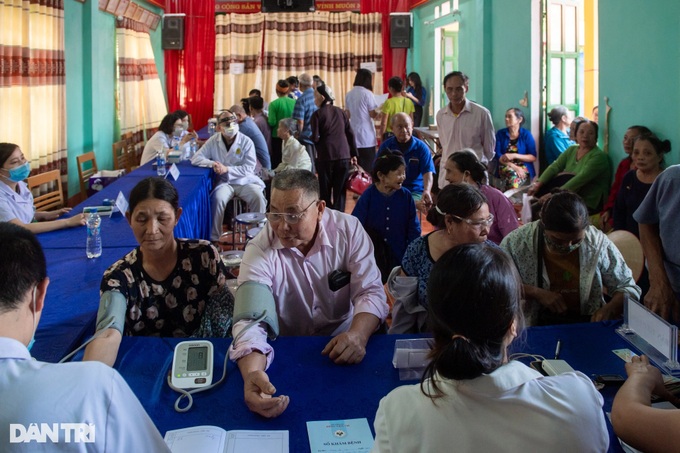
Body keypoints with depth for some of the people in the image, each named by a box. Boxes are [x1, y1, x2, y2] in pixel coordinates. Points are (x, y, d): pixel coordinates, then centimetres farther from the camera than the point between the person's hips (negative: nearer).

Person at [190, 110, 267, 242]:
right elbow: (195, 159, 1)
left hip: (245, 181, 0)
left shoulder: (246, 142, -5)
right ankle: (214, 238, -17)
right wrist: (213, 163, -18)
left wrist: (227, 169, -21)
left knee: (258, 198, -28)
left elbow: (249, 168, -10)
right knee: (217, 199, -30)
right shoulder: (213, 141, 1)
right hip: (225, 182, 1)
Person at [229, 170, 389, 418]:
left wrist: (358, 335, -32)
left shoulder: (349, 230, -11)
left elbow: (370, 291, -10)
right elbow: (250, 321, -26)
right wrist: (252, 374, -47)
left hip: (341, 344, 2)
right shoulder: (259, 250, -16)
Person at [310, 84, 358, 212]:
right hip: (344, 156, 3)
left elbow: (315, 138, -10)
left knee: (325, 190, 8)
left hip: (325, 157, -3)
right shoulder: (341, 112, 9)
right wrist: (354, 154, 13)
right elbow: (350, 134, 8)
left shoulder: (317, 114, -5)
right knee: (340, 191, 7)